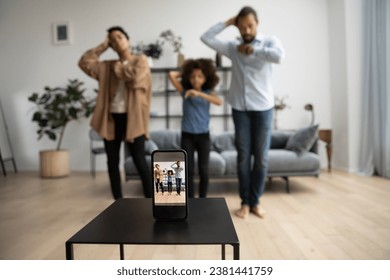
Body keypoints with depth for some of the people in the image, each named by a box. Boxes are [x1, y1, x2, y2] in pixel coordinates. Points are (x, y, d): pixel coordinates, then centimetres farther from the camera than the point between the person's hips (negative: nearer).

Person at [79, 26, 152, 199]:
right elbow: (84, 62, 6)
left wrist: (120, 68, 1)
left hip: (132, 118, -5)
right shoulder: (108, 66, 15)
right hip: (111, 118, 5)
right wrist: (103, 46, 10)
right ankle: (118, 203, 22)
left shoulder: (141, 60, 3)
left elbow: (136, 79, -16)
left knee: (139, 161, -4)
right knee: (112, 162, 9)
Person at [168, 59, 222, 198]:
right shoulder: (185, 91, 0)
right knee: (189, 170, 3)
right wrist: (183, 73, 4)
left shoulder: (208, 92, 1)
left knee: (203, 170, 6)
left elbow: (219, 101, -21)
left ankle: (202, 200, 20)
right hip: (187, 135, 0)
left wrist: (199, 93, -30)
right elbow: (171, 75, -13)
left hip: (203, 135, 1)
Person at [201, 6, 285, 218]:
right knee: (243, 157, 4)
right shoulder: (233, 47, 9)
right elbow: (206, 37, 3)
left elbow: (279, 56, -20)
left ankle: (255, 201, 18)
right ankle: (245, 202, 16)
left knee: (261, 157, 3)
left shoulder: (269, 41, 3)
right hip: (240, 108, 2)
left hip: (263, 108, -1)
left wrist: (253, 50, -10)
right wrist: (228, 22, 5)